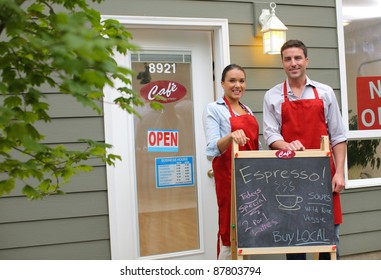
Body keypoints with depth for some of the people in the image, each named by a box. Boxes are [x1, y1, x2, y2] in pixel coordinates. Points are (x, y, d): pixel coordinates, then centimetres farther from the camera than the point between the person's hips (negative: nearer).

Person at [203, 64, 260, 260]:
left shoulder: (247, 110, 17)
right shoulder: (213, 109, -3)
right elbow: (213, 148, -15)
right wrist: (230, 137, -34)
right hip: (228, 174, -6)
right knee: (230, 228, -5)